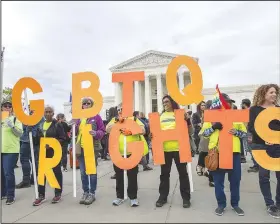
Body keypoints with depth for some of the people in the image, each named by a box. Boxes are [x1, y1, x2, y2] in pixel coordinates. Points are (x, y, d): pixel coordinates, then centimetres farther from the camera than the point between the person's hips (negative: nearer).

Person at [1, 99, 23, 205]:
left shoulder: (15, 118, 0)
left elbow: (20, 133, -7)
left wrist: (12, 126, -23)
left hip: (11, 150, -5)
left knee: (8, 173, -7)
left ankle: (11, 195, 5)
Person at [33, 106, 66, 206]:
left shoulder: (57, 124, -6)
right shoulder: (41, 125, 11)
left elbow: (63, 139, -12)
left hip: (54, 152, -5)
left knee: (56, 172, 5)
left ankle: (58, 194, 18)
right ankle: (41, 195, 18)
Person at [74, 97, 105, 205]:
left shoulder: (96, 116, -4)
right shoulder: (79, 117, 9)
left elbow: (102, 130, -4)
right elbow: (76, 132, 13)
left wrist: (96, 133, -23)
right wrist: (74, 127, -8)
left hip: (92, 147, -4)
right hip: (81, 148, 5)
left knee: (92, 171, 5)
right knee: (83, 172, 11)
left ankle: (92, 193, 17)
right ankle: (85, 192, 25)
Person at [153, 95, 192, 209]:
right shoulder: (161, 116, 11)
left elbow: (188, 129, 1)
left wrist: (187, 119, -17)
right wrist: (153, 134, -4)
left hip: (178, 147, -3)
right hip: (165, 148, 3)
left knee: (182, 173, 7)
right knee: (164, 173, 12)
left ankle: (186, 197, 21)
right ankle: (163, 197, 24)